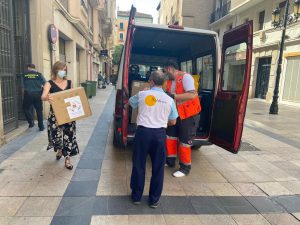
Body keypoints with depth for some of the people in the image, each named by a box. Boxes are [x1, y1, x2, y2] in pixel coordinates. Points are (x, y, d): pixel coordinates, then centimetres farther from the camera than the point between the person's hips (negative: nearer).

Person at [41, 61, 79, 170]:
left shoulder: (69, 83, 5)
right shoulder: (50, 83, -6)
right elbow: (43, 96, -21)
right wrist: (47, 98, -44)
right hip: (55, 114, -2)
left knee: (68, 136, 1)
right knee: (56, 135, 2)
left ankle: (67, 159, 16)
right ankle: (59, 150, 38)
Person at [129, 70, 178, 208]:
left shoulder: (142, 94, 1)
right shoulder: (169, 100, 4)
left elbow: (130, 102, 21)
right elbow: (173, 122, 11)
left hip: (143, 131, 0)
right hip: (160, 134, 1)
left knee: (138, 165, 13)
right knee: (158, 167, 12)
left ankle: (136, 196, 27)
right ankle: (154, 200, 23)